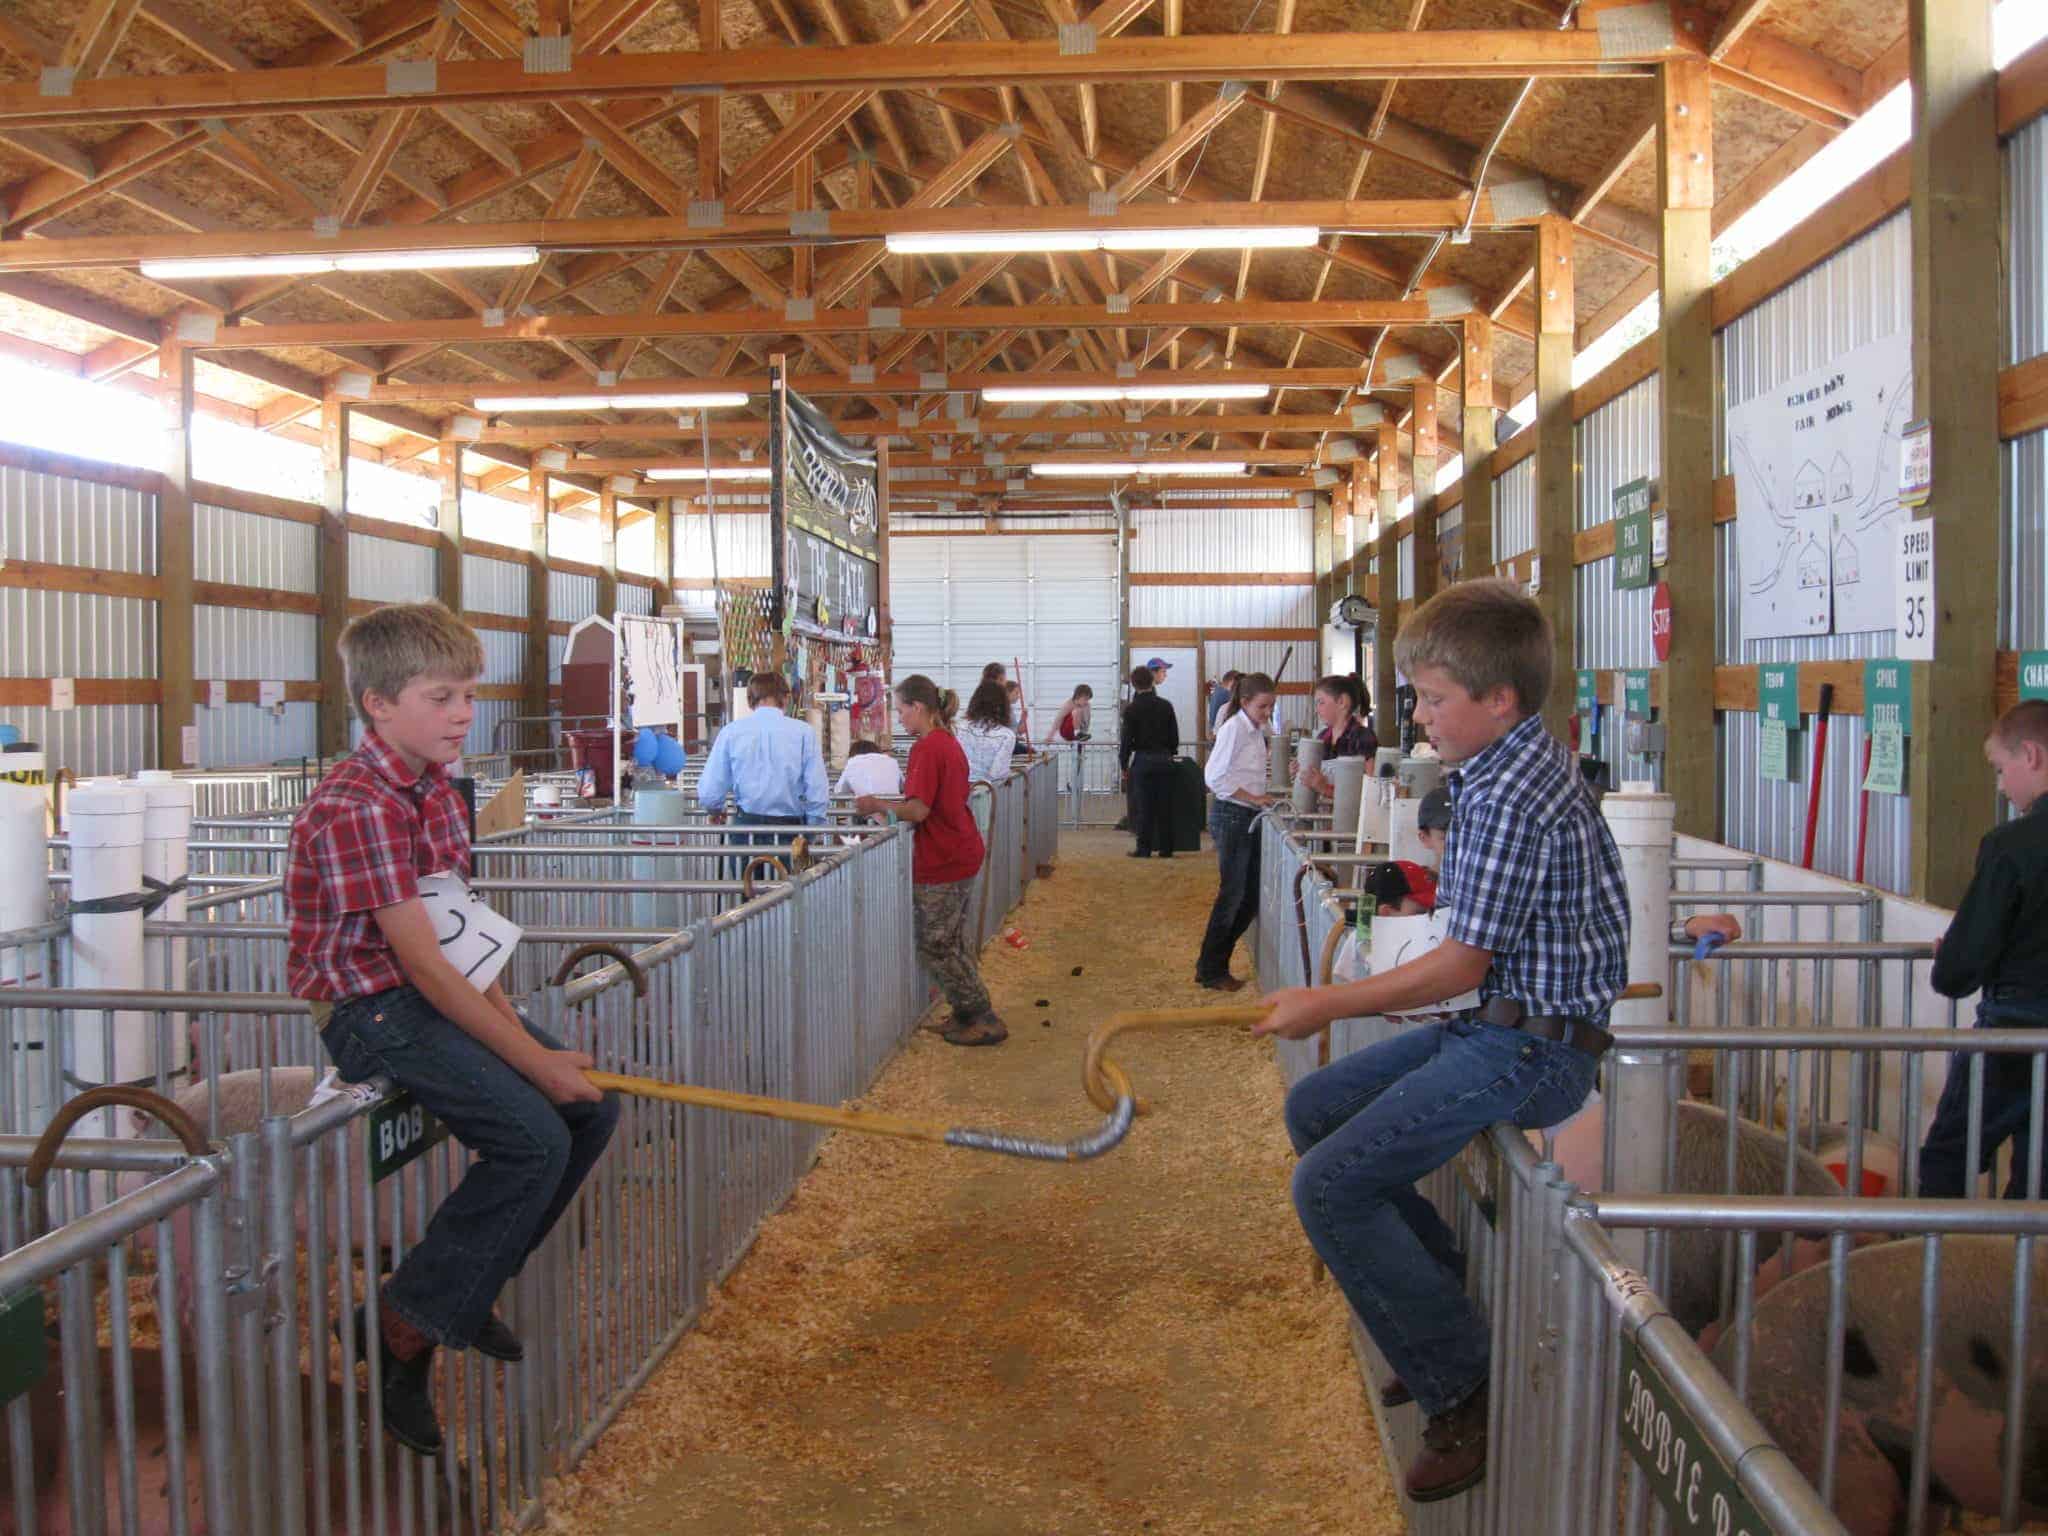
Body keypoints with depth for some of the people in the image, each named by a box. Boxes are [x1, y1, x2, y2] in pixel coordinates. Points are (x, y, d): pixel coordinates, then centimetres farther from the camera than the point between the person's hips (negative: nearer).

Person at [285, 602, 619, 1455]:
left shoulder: (436, 790, 8)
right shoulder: (357, 807, -22)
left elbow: (463, 938, 9)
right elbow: (423, 966, -24)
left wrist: (515, 1023, -4)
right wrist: (535, 1061, -22)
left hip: (438, 995, 9)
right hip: (373, 1011, -9)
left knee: (592, 1108, 3)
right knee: (534, 1137, -21)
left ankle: (466, 1281, 17)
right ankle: (407, 1327, -5)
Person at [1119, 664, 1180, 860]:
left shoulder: (1132, 710, -8)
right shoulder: (1166, 706, 2)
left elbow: (1126, 741, -6)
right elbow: (1175, 737, 7)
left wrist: (1124, 766, 3)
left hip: (1142, 761, -3)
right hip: (1165, 760, 3)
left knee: (1143, 807, 2)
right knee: (1164, 806, 8)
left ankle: (1144, 848, 4)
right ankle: (1166, 848, 11)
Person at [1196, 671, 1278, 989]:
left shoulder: (1256, 730, 14)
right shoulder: (1235, 728, -14)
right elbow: (1215, 776, -19)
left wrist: (1261, 799, 5)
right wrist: (1253, 798, -19)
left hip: (1249, 817, 9)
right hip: (1231, 816, -9)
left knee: (1251, 895, 10)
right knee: (1232, 895, -4)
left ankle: (1214, 962, 20)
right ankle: (1210, 971, 7)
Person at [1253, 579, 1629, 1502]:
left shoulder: (1512, 801, -22)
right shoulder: (1508, 769, 10)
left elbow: (1461, 964, -20)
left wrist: (1328, 1004, -10)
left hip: (1532, 1049, -11)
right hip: (1496, 1020, 11)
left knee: (1329, 1186, -15)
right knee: (1314, 1108, 16)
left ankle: (1465, 1396, -3)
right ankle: (1453, 1296, 20)